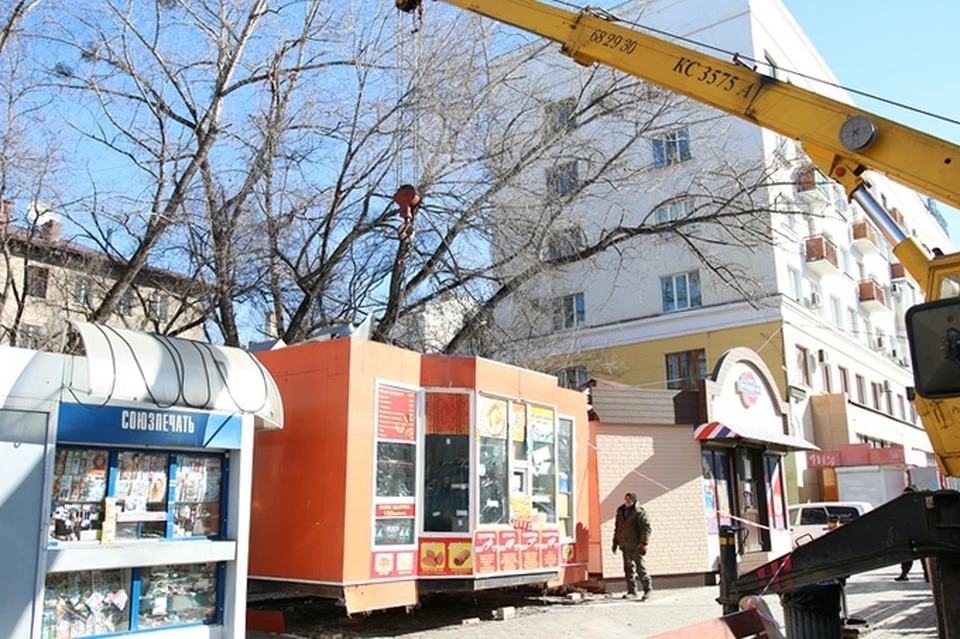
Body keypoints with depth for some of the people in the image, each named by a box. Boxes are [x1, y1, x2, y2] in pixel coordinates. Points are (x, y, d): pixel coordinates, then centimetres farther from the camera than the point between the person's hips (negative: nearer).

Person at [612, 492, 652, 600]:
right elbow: (617, 528, 22)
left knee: (640, 568, -6)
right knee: (628, 569, 9)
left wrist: (643, 543, -19)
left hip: (636, 546, -7)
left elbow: (646, 527, -12)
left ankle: (647, 589, 4)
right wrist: (615, 542, 20)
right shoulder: (620, 511, 14)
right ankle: (632, 591, 16)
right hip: (625, 546, 7)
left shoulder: (639, 512, -8)